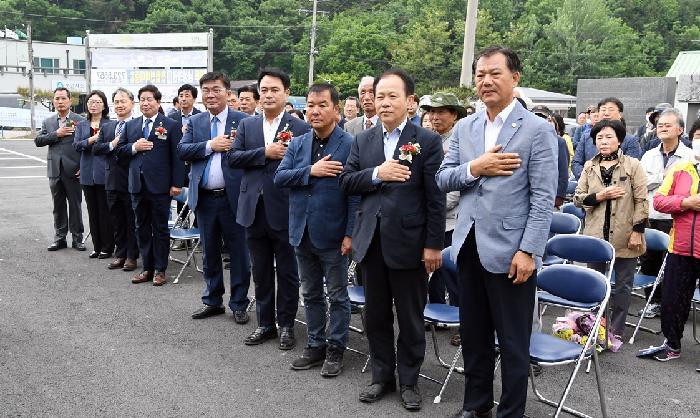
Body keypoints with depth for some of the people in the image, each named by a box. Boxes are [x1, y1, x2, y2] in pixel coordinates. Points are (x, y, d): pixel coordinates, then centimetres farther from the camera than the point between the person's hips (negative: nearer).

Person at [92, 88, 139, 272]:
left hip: (131, 181, -6)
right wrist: (112, 144, -12)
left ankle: (132, 256, 15)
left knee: (132, 221, 5)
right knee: (117, 221, 13)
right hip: (112, 181, 6)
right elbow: (95, 149, 2)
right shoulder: (106, 127, 13)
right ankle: (120, 254, 24)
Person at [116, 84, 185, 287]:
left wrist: (177, 183, -12)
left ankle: (160, 270, 13)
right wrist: (134, 147, -8)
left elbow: (177, 156, -6)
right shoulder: (130, 125, 13)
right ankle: (147, 268, 21)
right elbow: (120, 150, 14)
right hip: (137, 185, 5)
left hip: (160, 186, -5)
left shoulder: (171, 125, -2)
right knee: (142, 228, 11)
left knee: (160, 228, 4)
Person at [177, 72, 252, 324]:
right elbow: (182, 150, -3)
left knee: (238, 253, 5)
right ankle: (212, 301, 29)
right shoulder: (194, 122, 9)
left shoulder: (243, 121, -3)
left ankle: (239, 304, 18)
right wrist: (210, 145, -14)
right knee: (210, 252, 15)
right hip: (205, 198, 4)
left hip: (233, 197, -4)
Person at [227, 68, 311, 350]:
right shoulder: (247, 125, 9)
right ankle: (265, 324, 29)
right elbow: (232, 157, -4)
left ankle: (286, 325, 24)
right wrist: (266, 152, -13)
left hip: (285, 210, -4)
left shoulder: (300, 128, -4)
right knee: (261, 272, 15)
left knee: (287, 272, 8)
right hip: (254, 210, 4)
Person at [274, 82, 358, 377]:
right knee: (311, 294, 16)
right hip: (303, 234, 6)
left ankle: (335, 349, 22)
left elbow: (355, 193, -13)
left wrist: (350, 234, -16)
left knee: (337, 296, 8)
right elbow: (279, 177, -2)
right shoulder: (297, 144, 8)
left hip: (332, 236, -5)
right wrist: (311, 170, -16)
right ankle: (315, 345, 30)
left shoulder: (349, 145, -10)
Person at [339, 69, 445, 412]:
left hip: (408, 242, -4)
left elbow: (435, 197, -8)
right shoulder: (363, 140, 8)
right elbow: (346, 182, 3)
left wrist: (434, 244, -10)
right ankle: (382, 376, 31)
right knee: (376, 315, 14)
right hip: (371, 241, 4)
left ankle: (408, 381, 26)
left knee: (410, 318, 9)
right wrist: (376, 173, -14)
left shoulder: (427, 141, -6)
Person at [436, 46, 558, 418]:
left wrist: (528, 251, -17)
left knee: (513, 342, 8)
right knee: (473, 335, 18)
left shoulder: (537, 130, -7)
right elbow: (443, 180, 6)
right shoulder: (464, 128, 9)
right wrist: (474, 168, -13)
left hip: (509, 250, -5)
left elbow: (543, 198, -11)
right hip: (469, 246, 5)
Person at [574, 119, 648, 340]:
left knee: (623, 285, 6)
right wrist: (600, 196, -12)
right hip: (596, 235, 3)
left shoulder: (633, 165, -2)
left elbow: (641, 201, -5)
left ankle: (615, 330, 17)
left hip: (625, 236, -2)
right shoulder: (589, 167, 7)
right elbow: (578, 198, 4)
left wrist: (637, 230, -10)